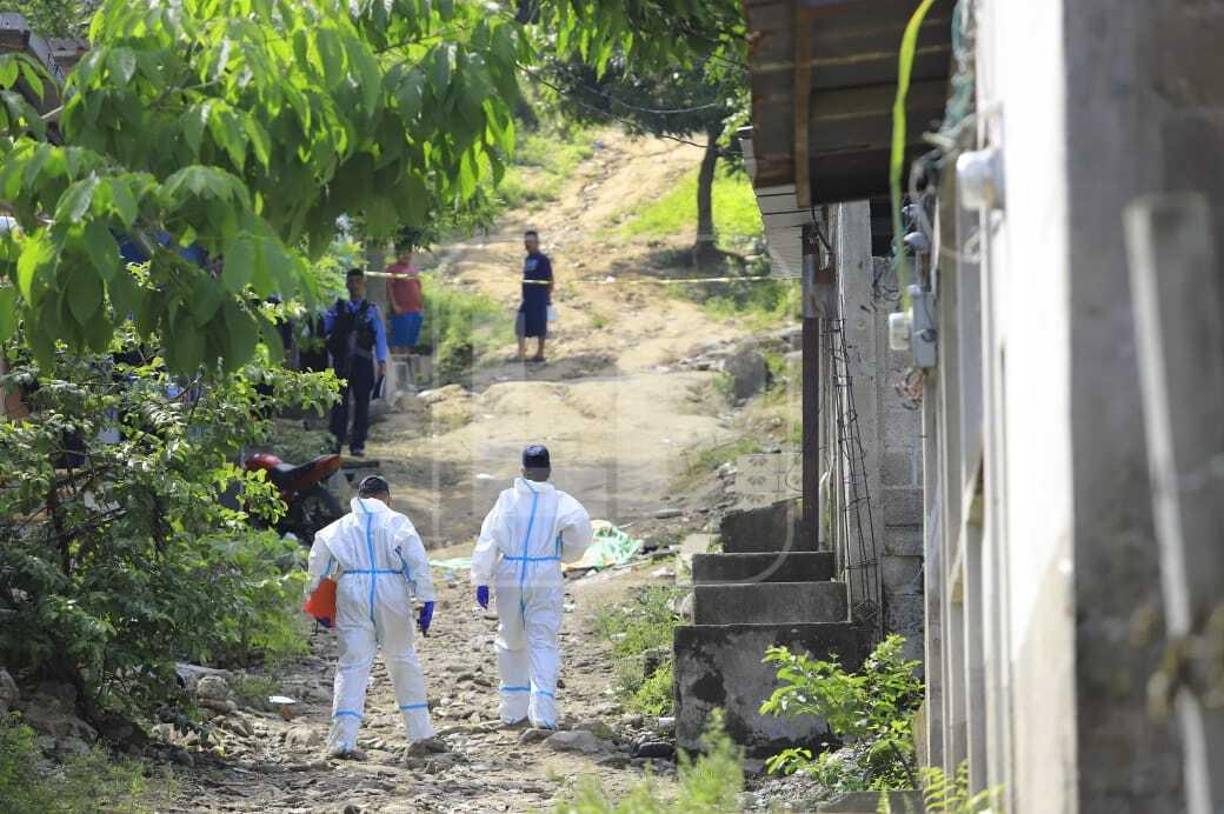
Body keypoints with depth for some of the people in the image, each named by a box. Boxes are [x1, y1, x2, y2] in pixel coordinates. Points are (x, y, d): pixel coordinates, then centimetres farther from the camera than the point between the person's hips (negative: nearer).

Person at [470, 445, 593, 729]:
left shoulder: (507, 500, 1)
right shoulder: (559, 501, -2)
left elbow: (488, 540, -4)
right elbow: (580, 523, -15)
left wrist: (481, 580, -4)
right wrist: (568, 554, 4)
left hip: (509, 579, 1)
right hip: (546, 579, -1)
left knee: (511, 642, 16)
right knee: (543, 643, -1)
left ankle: (514, 709, 18)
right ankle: (543, 711, -16)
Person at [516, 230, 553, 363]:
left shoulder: (543, 259, -7)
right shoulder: (527, 259, 15)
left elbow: (550, 280, -7)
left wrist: (548, 296, -9)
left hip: (539, 298, -7)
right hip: (527, 298, 7)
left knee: (540, 327, 0)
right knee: (521, 327, 1)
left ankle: (540, 353, 7)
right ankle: (521, 353, 1)